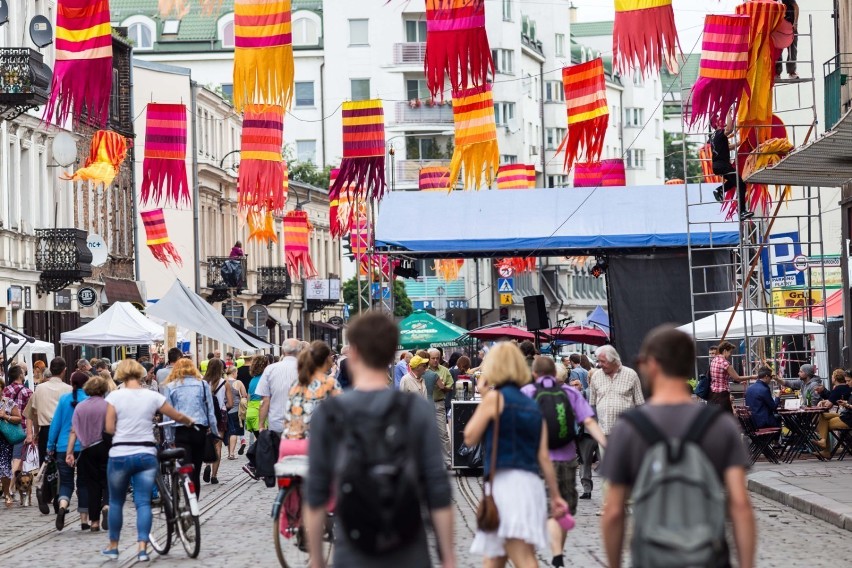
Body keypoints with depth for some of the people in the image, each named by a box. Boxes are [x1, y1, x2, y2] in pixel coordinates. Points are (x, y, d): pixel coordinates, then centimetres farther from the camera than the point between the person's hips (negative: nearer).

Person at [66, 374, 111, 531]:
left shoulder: (80, 407, 3)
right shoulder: (107, 405, -5)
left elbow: (74, 431, -1)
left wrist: (69, 453, -1)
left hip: (87, 449, 3)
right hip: (105, 447, -3)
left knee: (92, 484, 10)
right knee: (107, 481, 7)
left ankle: (94, 521, 11)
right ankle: (107, 504, -22)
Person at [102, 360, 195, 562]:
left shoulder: (115, 396, -4)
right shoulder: (152, 396, 2)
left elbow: (109, 428, -7)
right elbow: (178, 417, 10)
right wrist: (190, 421, 31)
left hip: (120, 455, -1)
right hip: (146, 455, 1)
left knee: (116, 501, 14)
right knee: (143, 502, 3)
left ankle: (113, 547, 22)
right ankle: (142, 547, -9)